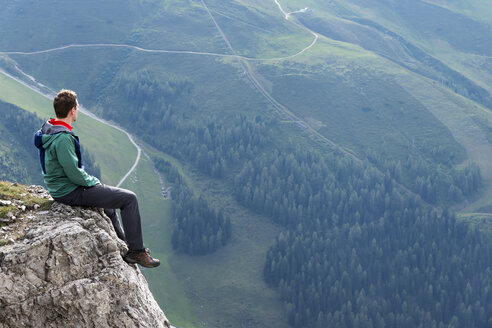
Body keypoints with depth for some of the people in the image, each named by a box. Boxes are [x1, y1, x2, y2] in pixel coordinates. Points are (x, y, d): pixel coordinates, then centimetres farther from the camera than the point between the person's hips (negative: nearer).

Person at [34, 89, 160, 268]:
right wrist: (93, 182, -9)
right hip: (69, 192, -11)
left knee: (108, 199, 34)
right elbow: (74, 174, -26)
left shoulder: (49, 129, 4)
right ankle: (136, 252, 1)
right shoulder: (63, 138, -27)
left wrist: (91, 180, 13)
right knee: (129, 198, -7)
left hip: (59, 186, 11)